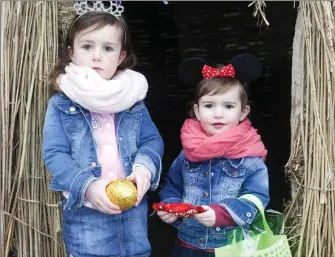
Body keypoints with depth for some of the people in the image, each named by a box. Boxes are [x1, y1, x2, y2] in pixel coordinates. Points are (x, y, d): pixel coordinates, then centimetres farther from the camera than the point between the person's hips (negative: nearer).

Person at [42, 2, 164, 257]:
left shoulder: (132, 97, 5)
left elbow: (153, 140, 4)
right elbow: (54, 154, -9)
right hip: (85, 211, -2)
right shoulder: (61, 103, -4)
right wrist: (87, 186, -23)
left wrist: (145, 166, -18)